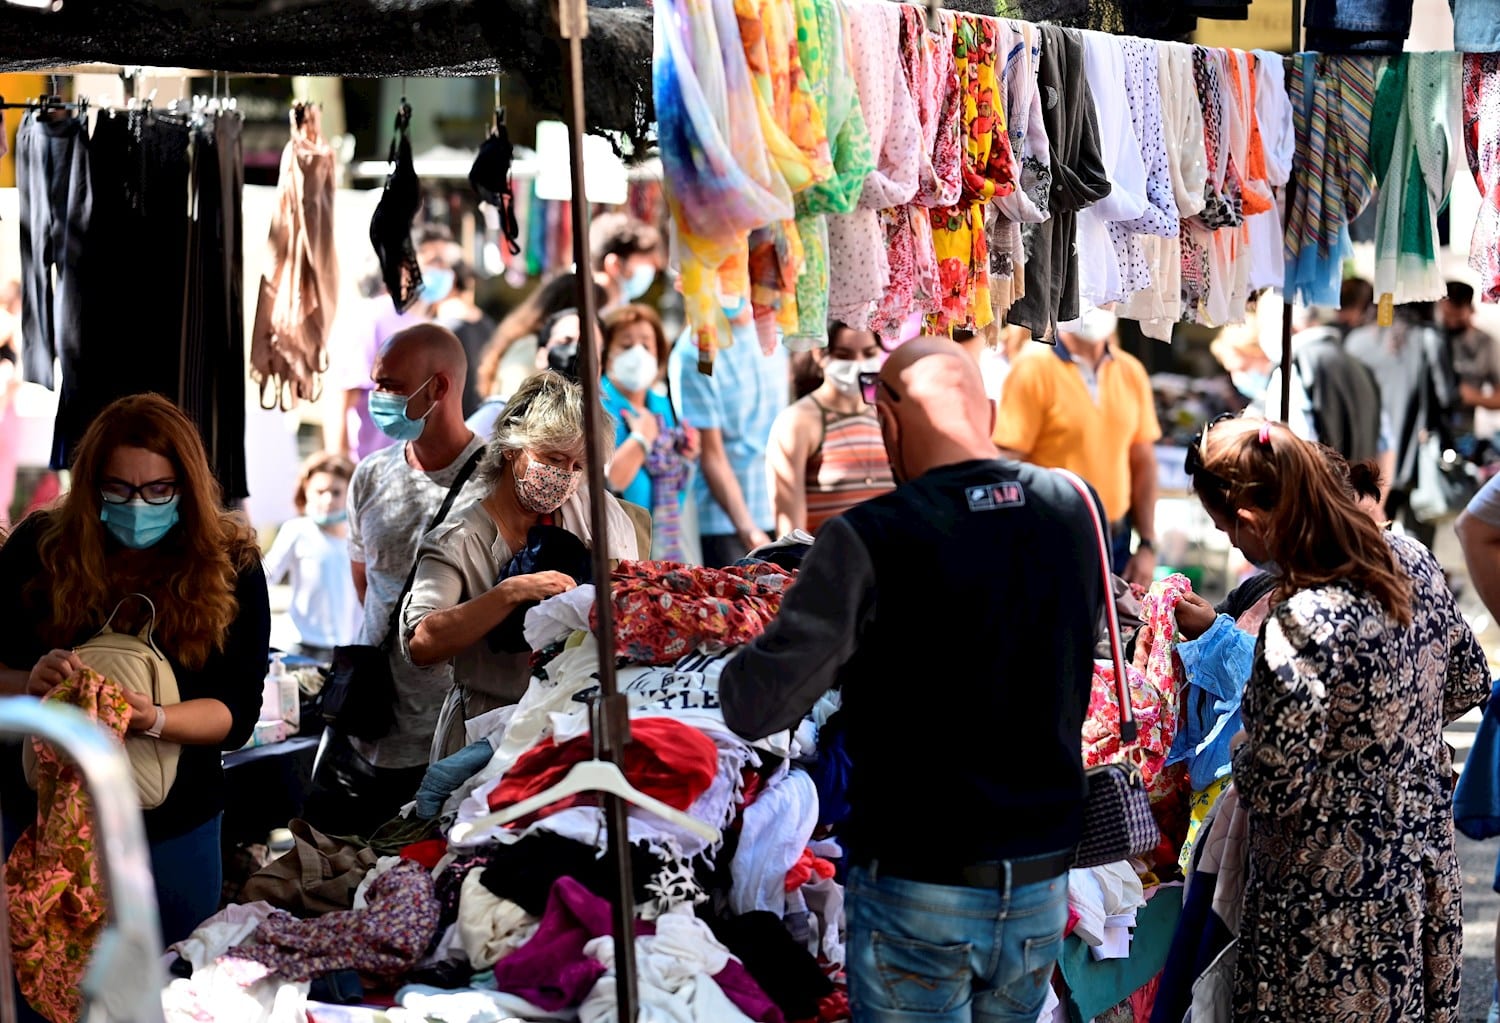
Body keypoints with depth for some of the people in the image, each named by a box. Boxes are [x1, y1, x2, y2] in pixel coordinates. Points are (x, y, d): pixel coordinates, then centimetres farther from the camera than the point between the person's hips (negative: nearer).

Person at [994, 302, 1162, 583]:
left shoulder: (1131, 372, 8)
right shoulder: (1033, 367, -7)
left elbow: (1143, 462, 13)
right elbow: (1008, 463, -11)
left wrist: (1147, 545, 8)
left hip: (1116, 541, 5)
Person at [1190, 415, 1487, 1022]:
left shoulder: (1301, 630, -30)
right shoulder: (1412, 560, -6)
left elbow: (1274, 793, -23)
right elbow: (1468, 682, 9)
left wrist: (1240, 751, -3)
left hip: (1336, 908, -7)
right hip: (1426, 860, 7)